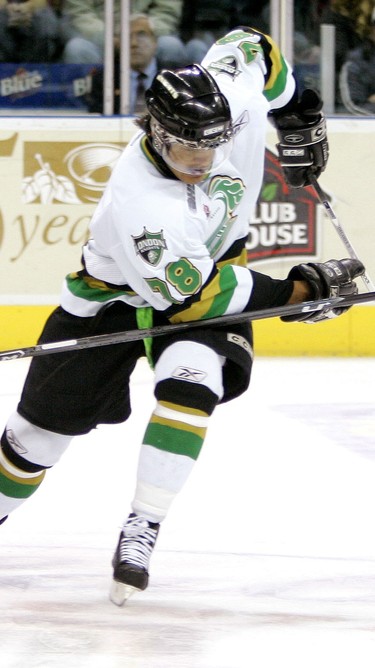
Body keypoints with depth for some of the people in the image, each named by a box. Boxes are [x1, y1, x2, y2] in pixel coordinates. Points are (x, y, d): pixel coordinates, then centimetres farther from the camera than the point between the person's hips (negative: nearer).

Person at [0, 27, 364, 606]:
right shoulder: (138, 205, -41)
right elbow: (197, 295, -32)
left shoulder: (238, 99, -28)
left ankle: (141, 532, -24)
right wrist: (297, 291, -30)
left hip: (214, 267, 3)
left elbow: (250, 45, -3)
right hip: (118, 291, -3)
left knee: (190, 381, -27)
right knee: (48, 419, 7)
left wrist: (299, 114, 5)